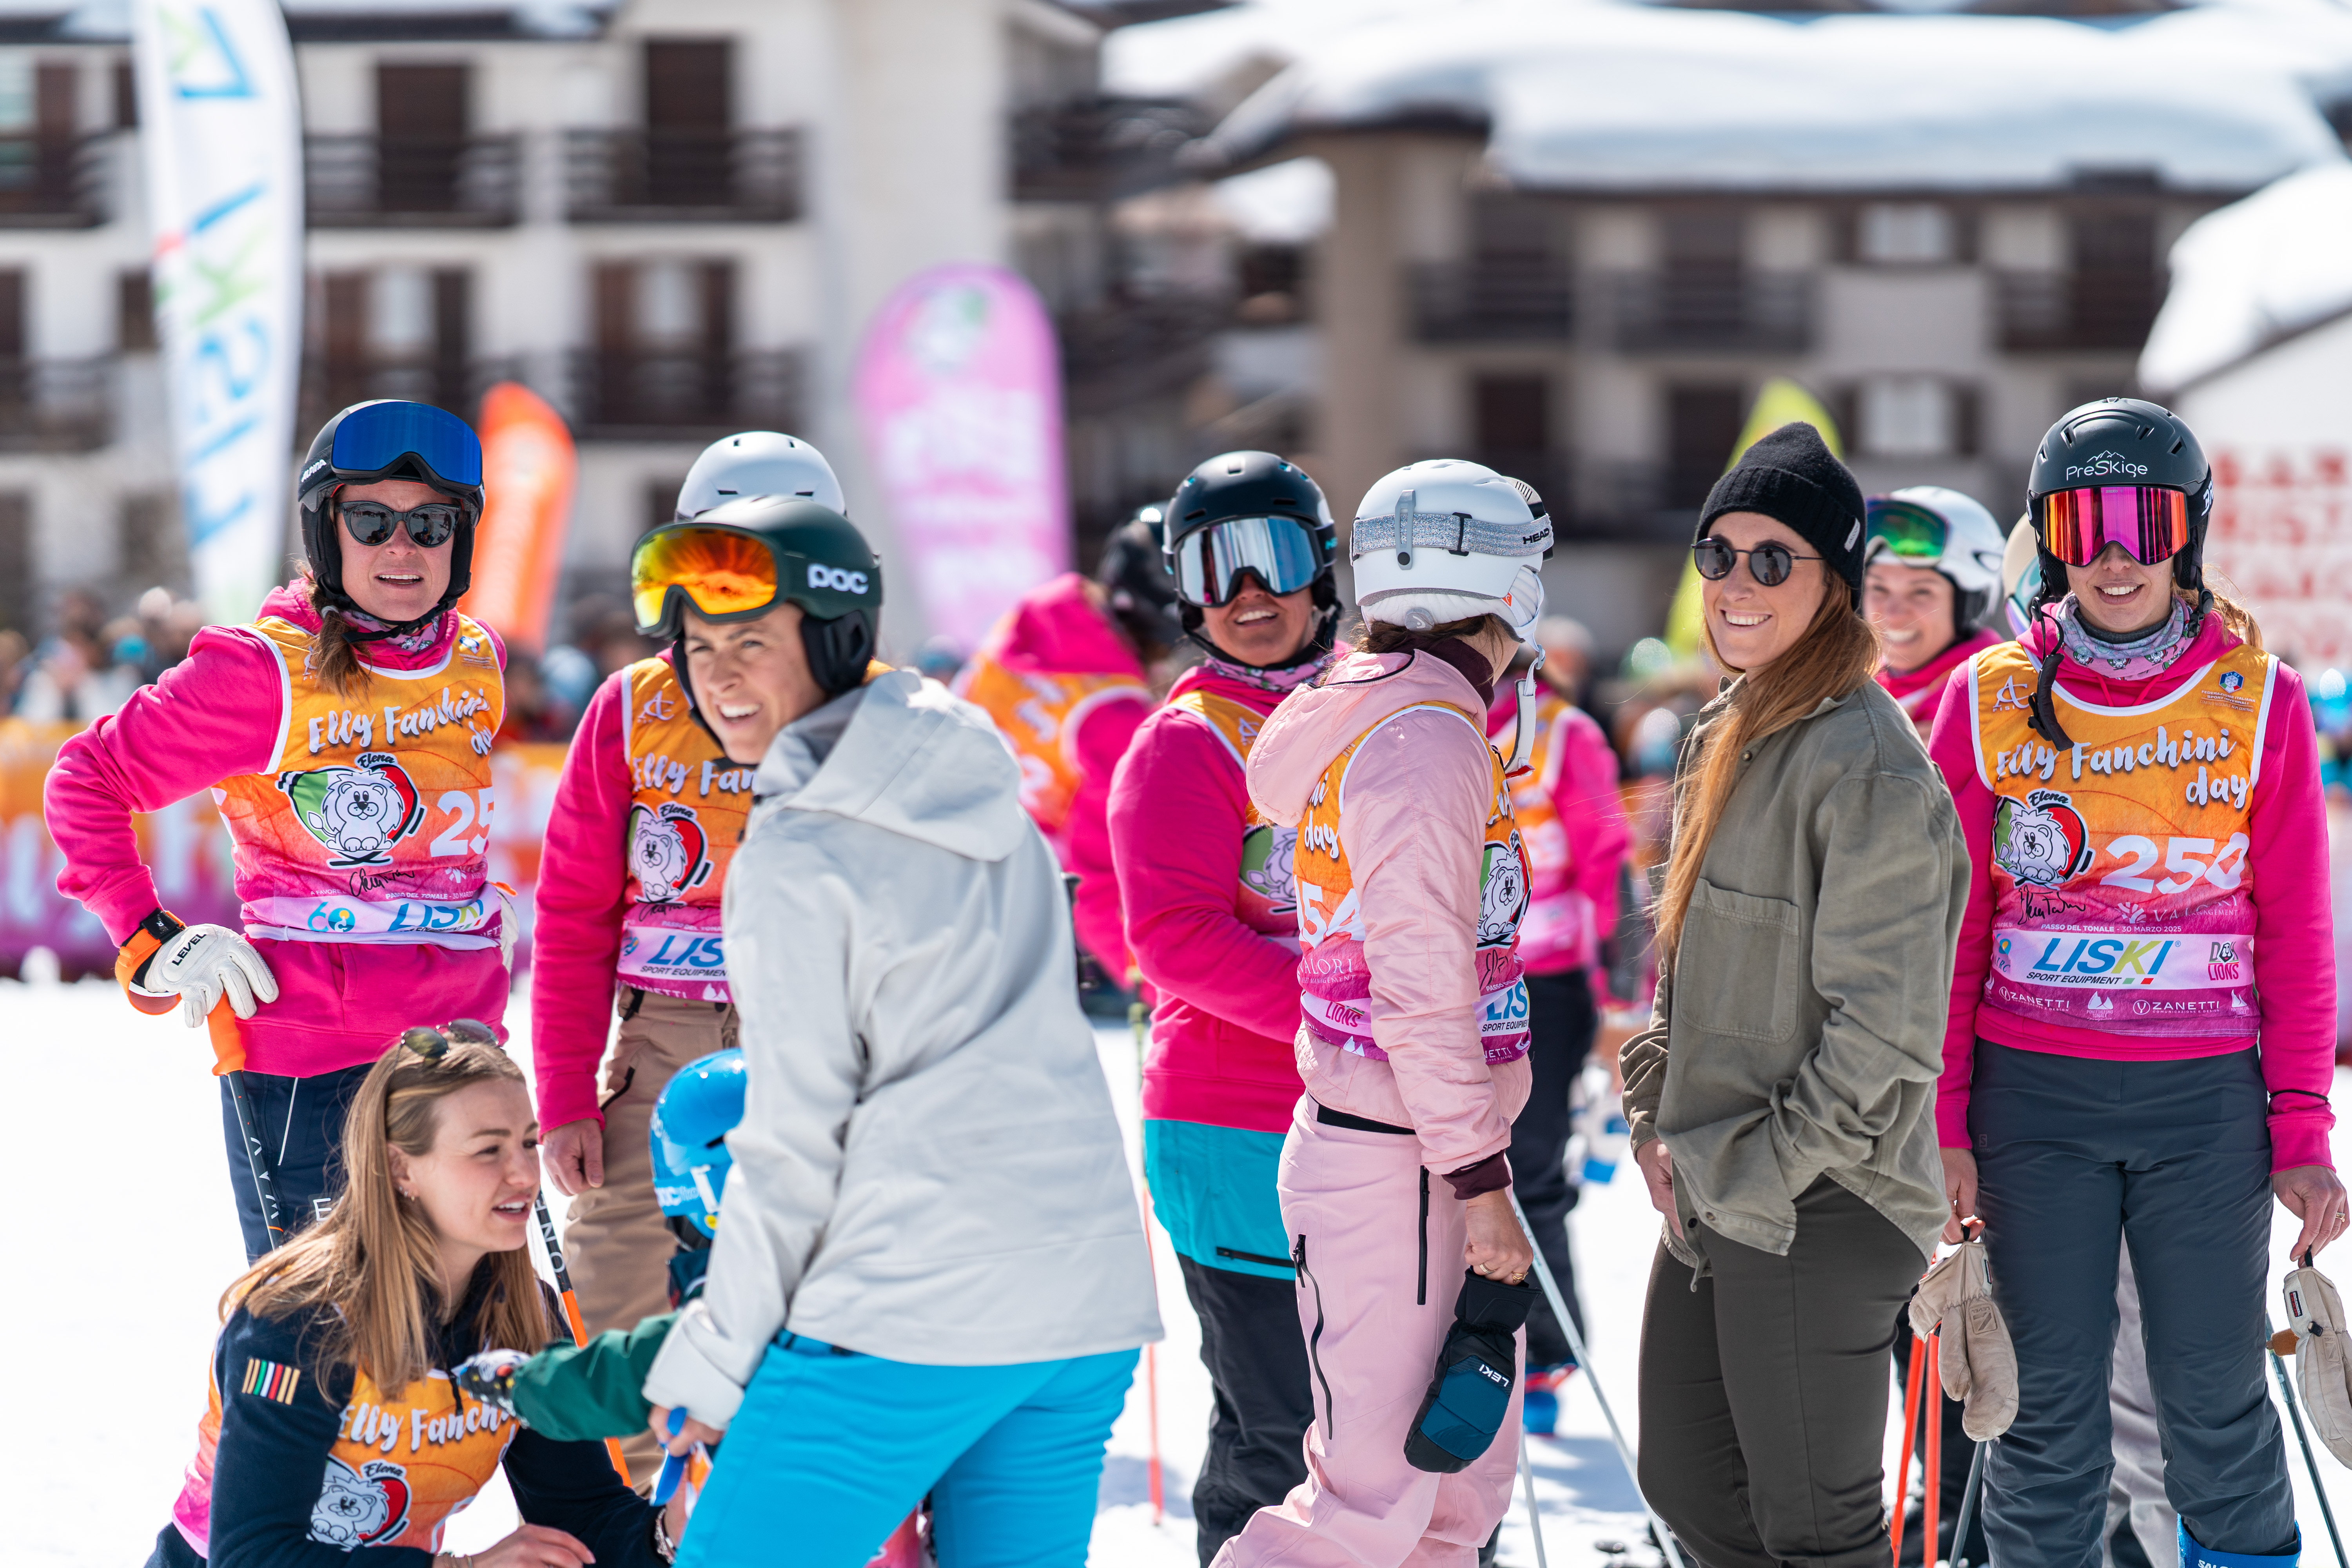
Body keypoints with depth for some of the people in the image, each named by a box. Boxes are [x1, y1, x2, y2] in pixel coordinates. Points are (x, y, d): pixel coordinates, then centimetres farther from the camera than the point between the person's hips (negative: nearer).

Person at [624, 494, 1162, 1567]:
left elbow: (795, 1142, -8)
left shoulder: (795, 852, -9)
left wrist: (715, 1360, 1)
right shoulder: (982, 789, 12)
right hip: (1093, 1296, 8)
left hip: (914, 1314, -8)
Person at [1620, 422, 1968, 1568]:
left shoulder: (1866, 768, -19)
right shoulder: (1725, 740, 10)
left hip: (1818, 1213, -9)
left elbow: (1882, 1039, -21)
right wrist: (1658, 1118, 8)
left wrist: (1745, 1173, -16)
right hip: (1710, 1198, 9)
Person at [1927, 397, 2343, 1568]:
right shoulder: (1992, 699, 2)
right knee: (2051, 1397, 5)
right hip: (2034, 1095, 1)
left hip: (2207, 1097, 0)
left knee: (2215, 1400, 1)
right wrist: (1941, 1126, 0)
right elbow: (1949, 933, 5)